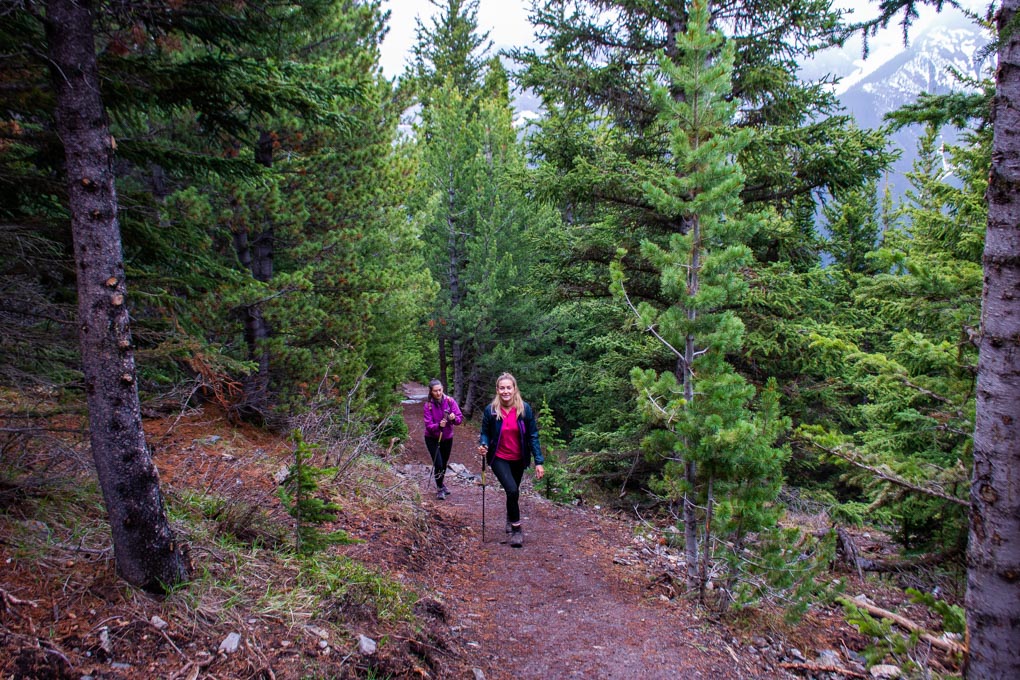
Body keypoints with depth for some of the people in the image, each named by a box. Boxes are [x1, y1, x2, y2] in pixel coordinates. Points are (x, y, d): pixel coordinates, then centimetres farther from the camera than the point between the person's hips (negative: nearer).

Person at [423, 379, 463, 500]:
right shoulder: (428, 405, -17)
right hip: (432, 439, -3)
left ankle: (441, 484, 42)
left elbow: (460, 418, -12)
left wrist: (454, 418, -34)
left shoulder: (450, 401, -13)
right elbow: (428, 425, -19)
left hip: (447, 438, 3)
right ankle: (440, 489, 11)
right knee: (438, 464, -10)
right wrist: (438, 425, -38)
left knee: (444, 463, 17)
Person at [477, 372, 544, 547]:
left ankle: (510, 519, 50)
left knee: (513, 491, 20)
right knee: (512, 490, -22)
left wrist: (539, 462, -13)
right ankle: (516, 529, -3)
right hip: (499, 458, -2)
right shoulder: (490, 410, -14)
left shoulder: (525, 409, -13)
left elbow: (533, 436, -9)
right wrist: (483, 445, -25)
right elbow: (485, 433, -2)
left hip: (519, 459, 2)